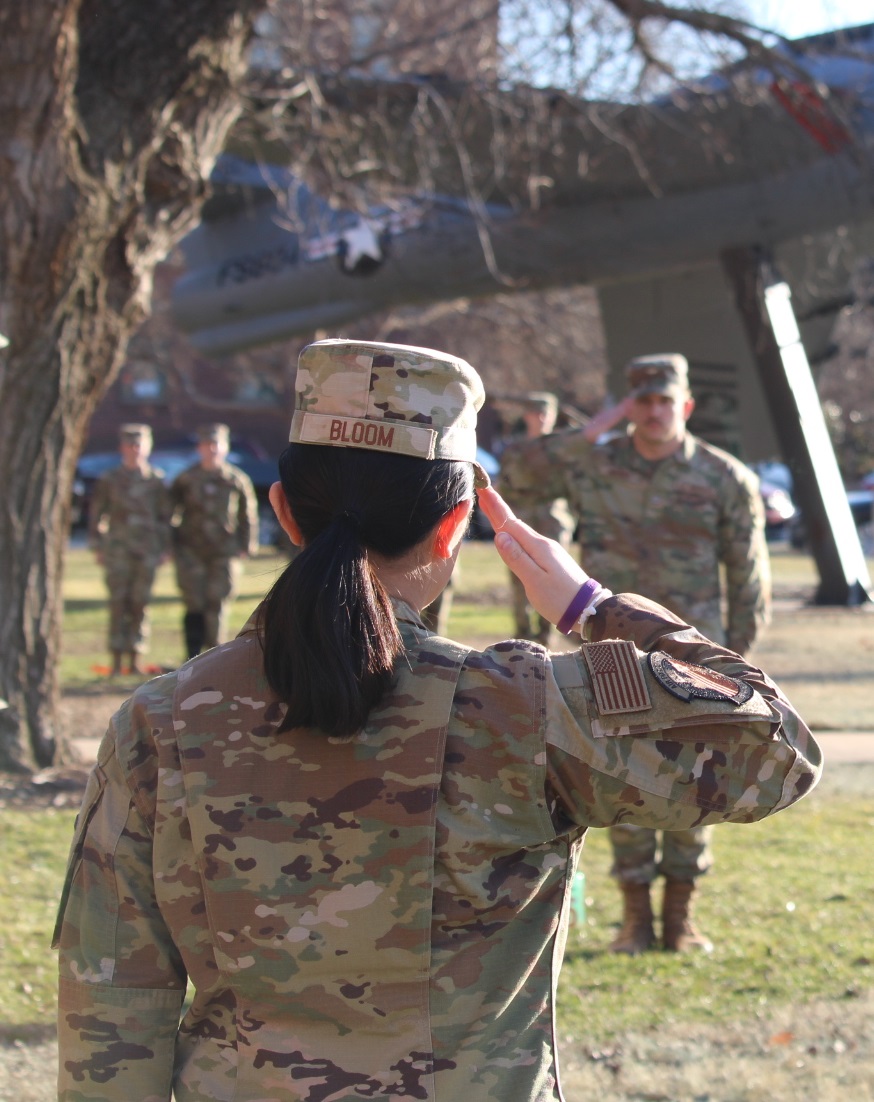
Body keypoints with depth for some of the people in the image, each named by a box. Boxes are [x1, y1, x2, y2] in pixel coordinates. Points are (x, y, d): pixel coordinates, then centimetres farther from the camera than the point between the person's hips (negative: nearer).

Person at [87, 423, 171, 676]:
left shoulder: (156, 480, 8)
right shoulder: (109, 480, 4)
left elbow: (164, 516, 12)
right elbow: (96, 514, 7)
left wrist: (164, 548, 7)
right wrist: (98, 547, 1)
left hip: (147, 552, 1)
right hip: (118, 551, -1)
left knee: (140, 605, 2)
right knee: (118, 604, -4)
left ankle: (135, 660, 7)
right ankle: (117, 661, 0)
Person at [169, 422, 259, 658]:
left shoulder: (237, 480, 5)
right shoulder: (185, 479, 5)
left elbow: (248, 514, 11)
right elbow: (170, 512, 11)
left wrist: (246, 546, 6)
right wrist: (169, 546, 6)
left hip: (224, 553, 0)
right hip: (191, 551, 0)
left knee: (218, 605, 0)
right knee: (194, 606, -6)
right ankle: (193, 658, -1)